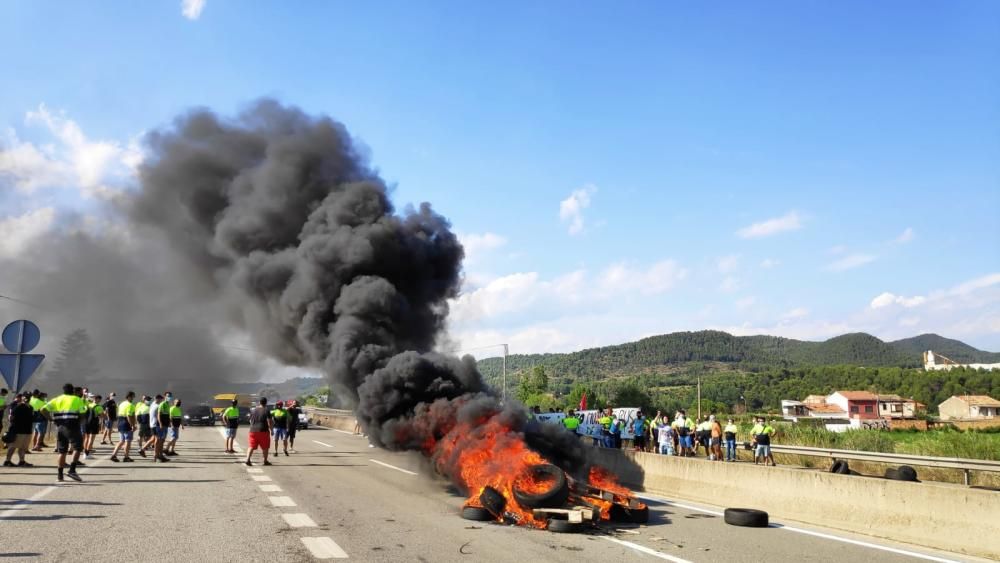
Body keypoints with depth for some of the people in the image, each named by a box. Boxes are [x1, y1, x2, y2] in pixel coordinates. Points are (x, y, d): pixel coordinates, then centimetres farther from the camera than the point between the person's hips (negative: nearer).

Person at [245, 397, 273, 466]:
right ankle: (265, 461, 14)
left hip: (253, 430, 4)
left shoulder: (253, 410, 9)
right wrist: (272, 430, 0)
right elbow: (269, 422, -10)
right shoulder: (266, 411, -7)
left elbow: (250, 421, 17)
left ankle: (248, 459, -12)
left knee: (251, 446, 4)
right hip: (263, 431, -4)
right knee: (265, 447, 10)